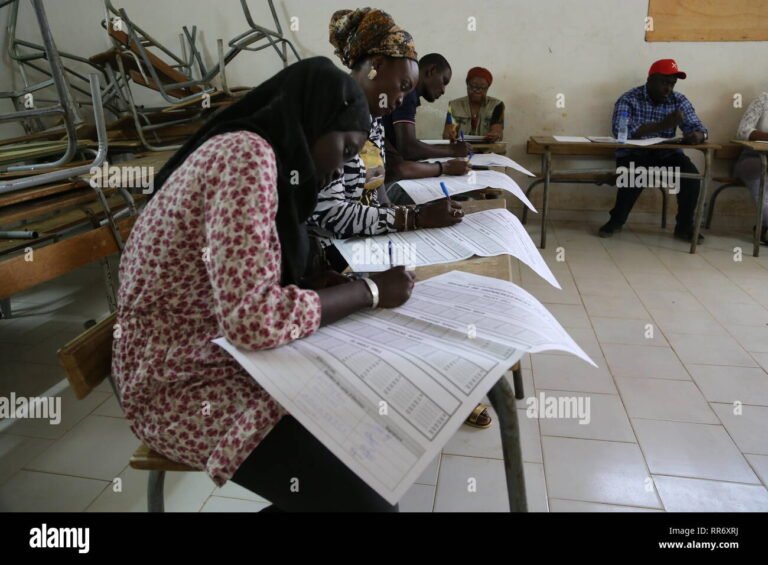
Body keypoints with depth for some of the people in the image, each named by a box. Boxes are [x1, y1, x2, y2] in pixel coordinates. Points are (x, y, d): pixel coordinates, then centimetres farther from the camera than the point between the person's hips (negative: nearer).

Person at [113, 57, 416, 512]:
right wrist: (369, 291, -18)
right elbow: (254, 318, -31)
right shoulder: (246, 154, -21)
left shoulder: (251, 153, 9)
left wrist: (311, 285, -2)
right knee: (368, 500, -16)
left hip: (224, 352, 10)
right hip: (188, 382, -9)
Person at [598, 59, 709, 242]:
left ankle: (684, 227, -3)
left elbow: (698, 127, -2)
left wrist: (697, 135, -29)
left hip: (666, 155, 4)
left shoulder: (679, 101, 5)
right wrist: (662, 125, -33)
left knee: (692, 175, -22)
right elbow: (620, 131, -25)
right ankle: (616, 220, -12)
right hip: (633, 154, -4)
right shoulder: (629, 99, -7)